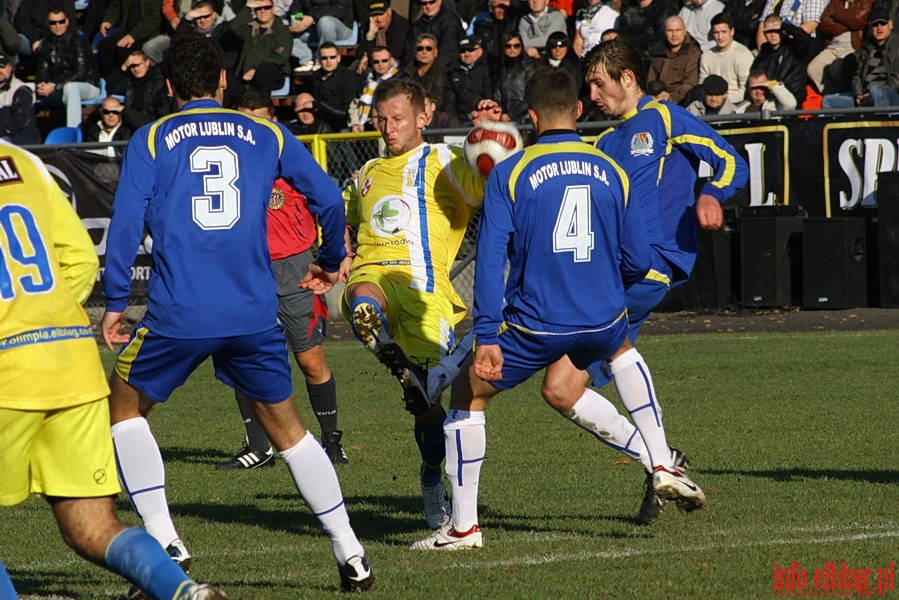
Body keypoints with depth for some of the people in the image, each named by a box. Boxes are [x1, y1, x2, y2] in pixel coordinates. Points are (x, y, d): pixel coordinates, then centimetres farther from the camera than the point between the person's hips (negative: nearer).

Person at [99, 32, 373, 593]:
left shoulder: (151, 139, 5)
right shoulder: (267, 136, 11)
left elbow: (127, 222, -4)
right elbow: (328, 199, 9)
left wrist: (115, 302, 1)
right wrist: (331, 262, 27)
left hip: (178, 315, -2)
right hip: (255, 314, 2)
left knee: (125, 407, 19)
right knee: (286, 425, 17)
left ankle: (164, 541, 5)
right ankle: (350, 553, 13)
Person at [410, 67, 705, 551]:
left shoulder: (509, 174, -4)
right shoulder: (610, 171, 6)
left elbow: (491, 260, -11)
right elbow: (637, 262, 9)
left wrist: (487, 337, -13)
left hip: (534, 327, -3)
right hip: (603, 323, 3)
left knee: (468, 393, 17)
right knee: (623, 351, 39)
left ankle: (463, 526, 13)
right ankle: (663, 468, 28)